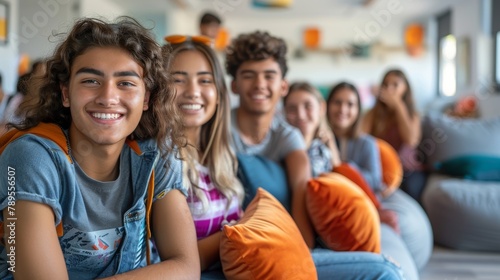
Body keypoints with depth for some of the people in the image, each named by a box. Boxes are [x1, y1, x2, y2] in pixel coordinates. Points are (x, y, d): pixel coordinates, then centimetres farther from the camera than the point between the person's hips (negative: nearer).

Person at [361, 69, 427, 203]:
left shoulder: (412, 115, 10)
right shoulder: (373, 114, 10)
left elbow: (411, 141, -12)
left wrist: (398, 105, -8)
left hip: (409, 171, 1)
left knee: (410, 188, -31)